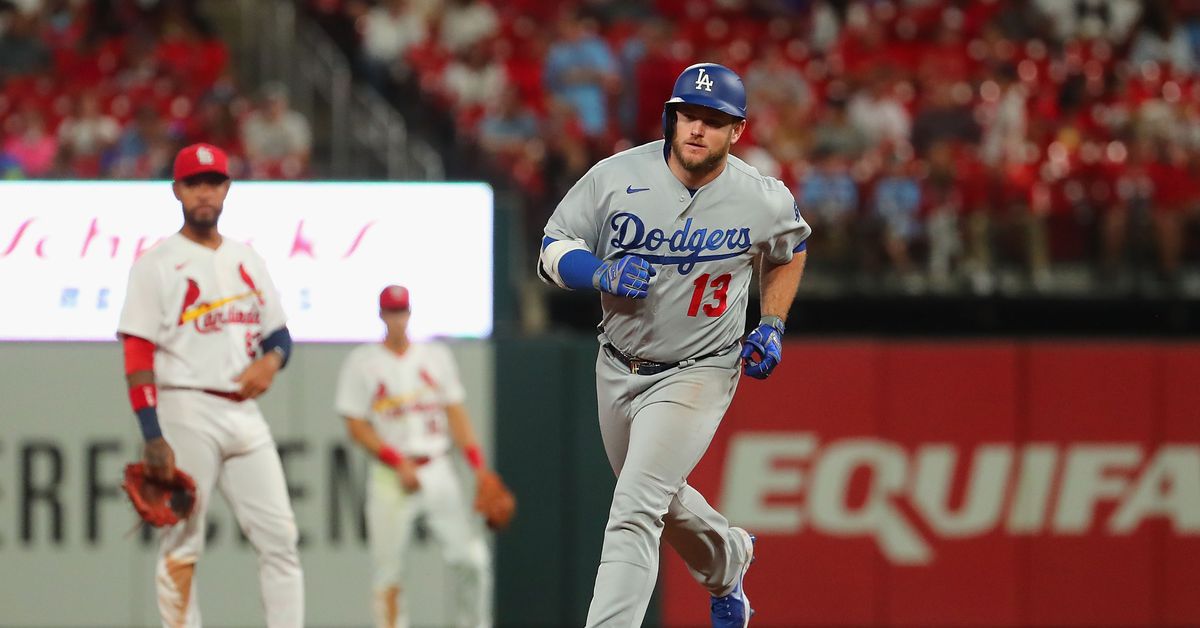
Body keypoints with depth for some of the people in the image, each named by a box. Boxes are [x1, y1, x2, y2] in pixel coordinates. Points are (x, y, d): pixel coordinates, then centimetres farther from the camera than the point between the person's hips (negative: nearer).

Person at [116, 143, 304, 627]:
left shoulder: (247, 260, 16)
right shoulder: (158, 264, -2)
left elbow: (278, 332, 22)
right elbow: (138, 356, -9)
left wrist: (271, 359, -4)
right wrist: (153, 438, -19)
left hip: (244, 411, 6)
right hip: (186, 412, -6)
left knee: (279, 538, -1)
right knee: (182, 548, -4)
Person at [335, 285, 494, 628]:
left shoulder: (436, 356, 12)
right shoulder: (362, 363, 2)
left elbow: (456, 415, 13)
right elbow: (357, 427, -1)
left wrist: (478, 466, 2)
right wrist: (399, 463, -12)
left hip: (438, 472, 2)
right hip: (391, 476, -2)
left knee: (472, 558, -10)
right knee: (388, 572, -4)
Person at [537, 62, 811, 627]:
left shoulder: (766, 202, -13)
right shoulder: (615, 177, -14)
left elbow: (788, 252, 10)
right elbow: (553, 251, -6)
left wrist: (772, 326, -1)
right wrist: (601, 273, -25)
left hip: (698, 373, -4)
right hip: (618, 368, 4)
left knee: (634, 511, -19)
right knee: (658, 500, 25)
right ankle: (726, 561, 57)